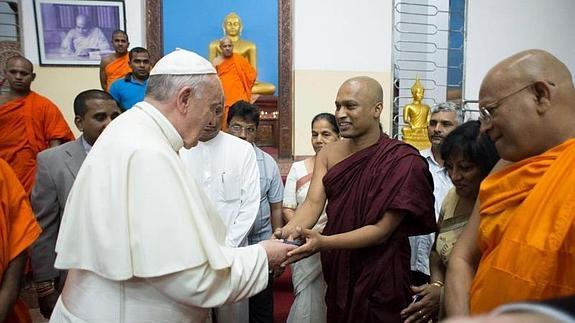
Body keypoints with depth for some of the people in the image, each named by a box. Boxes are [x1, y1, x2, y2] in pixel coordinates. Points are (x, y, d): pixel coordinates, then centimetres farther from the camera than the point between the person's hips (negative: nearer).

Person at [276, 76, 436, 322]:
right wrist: (287, 232, -31)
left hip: (380, 277, -4)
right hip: (336, 272, 5)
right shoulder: (328, 154, 0)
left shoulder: (403, 161, -17)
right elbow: (313, 203, -10)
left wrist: (322, 242, -32)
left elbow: (382, 230, -21)